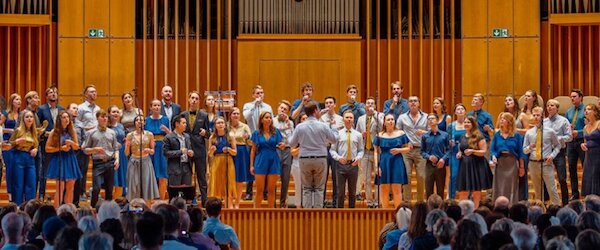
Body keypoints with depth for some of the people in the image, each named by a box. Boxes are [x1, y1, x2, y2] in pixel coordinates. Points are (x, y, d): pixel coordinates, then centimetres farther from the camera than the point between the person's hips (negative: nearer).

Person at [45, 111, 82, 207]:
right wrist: (61, 148, -12)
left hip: (70, 160, 4)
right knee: (60, 188, -8)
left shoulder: (72, 131, 7)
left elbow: (77, 147, 9)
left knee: (70, 187, 4)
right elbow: (47, 148, -3)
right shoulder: (54, 132, -2)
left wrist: (71, 143, -13)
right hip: (59, 160, -4)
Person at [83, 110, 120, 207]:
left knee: (109, 189, 6)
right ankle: (92, 208, -1)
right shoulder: (92, 133, 4)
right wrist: (95, 149, -11)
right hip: (98, 163, -3)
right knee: (96, 188, -14)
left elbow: (116, 149, 11)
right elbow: (85, 149, 6)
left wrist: (117, 159, -5)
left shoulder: (112, 133, 11)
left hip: (110, 162, 3)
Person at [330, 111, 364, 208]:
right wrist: (338, 158, -14)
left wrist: (358, 158, -9)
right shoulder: (338, 134, 1)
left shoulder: (358, 135, 6)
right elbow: (332, 150, 2)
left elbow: (361, 150, 11)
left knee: (352, 192, 9)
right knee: (340, 191, 1)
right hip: (341, 165, -2)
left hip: (353, 165, 2)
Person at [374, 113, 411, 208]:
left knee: (397, 189, -3)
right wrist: (376, 165, -3)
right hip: (384, 163, 1)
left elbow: (409, 148, 8)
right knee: (384, 189, 2)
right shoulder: (380, 135, 7)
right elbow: (376, 152, 7)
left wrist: (399, 150, -10)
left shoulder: (400, 134, 5)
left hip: (397, 163, -1)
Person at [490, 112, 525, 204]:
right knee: (499, 188, 1)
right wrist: (493, 157, -16)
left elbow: (520, 152, 3)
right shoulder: (497, 135, 8)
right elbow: (492, 149, 6)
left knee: (512, 188, -1)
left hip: (512, 163, -2)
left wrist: (522, 167, 2)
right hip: (500, 162, 2)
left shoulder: (516, 135, 3)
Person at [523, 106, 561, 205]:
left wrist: (552, 156, -7)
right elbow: (524, 150, 9)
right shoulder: (529, 133, 6)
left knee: (552, 189, -7)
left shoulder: (550, 131, 1)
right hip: (533, 163, 3)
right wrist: (530, 147, -13)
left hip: (546, 163, -3)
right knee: (537, 191, 11)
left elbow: (557, 146, 10)